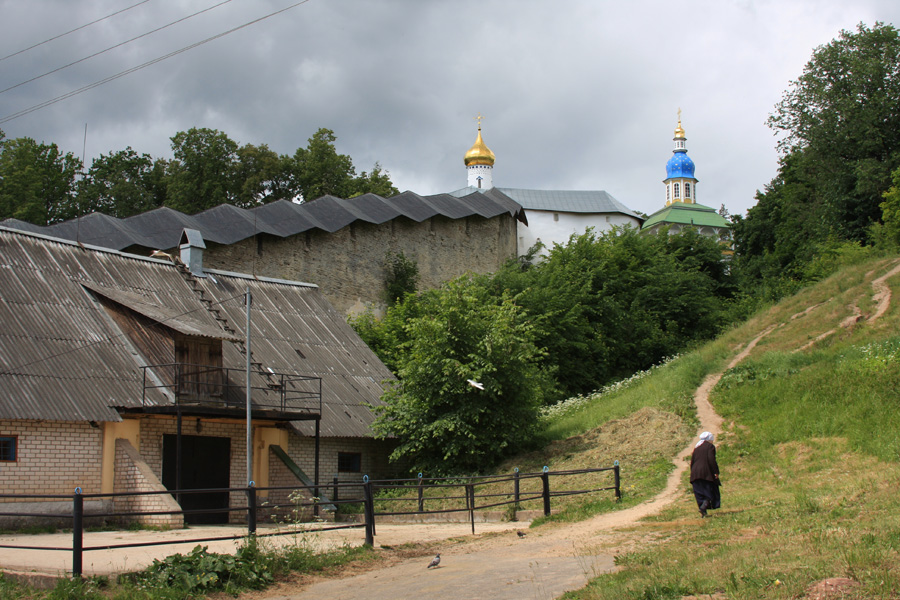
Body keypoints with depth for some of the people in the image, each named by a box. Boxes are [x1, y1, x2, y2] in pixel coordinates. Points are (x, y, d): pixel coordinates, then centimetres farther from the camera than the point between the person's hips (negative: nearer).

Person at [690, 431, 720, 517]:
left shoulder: (696, 447, 17)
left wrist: (693, 475, 20)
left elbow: (692, 462, 16)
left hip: (695, 474, 5)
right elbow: (711, 460, -14)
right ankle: (703, 506, -21)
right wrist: (716, 472, -14)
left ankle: (703, 512, 2)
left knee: (700, 494, 7)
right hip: (707, 473, -5)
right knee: (711, 492, 2)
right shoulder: (710, 446, -1)